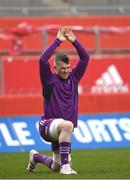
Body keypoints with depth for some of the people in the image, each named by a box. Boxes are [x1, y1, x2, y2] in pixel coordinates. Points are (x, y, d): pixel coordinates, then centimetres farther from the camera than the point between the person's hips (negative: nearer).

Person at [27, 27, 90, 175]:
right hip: (48, 125, -6)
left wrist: (74, 41, -5)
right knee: (67, 124, -41)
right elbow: (42, 60, -21)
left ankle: (36, 157, 47)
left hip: (62, 131, 6)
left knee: (56, 167, 15)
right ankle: (65, 166, -39)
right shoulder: (50, 80, -5)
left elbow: (85, 57, 5)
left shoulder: (73, 78, 8)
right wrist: (58, 41, -20)